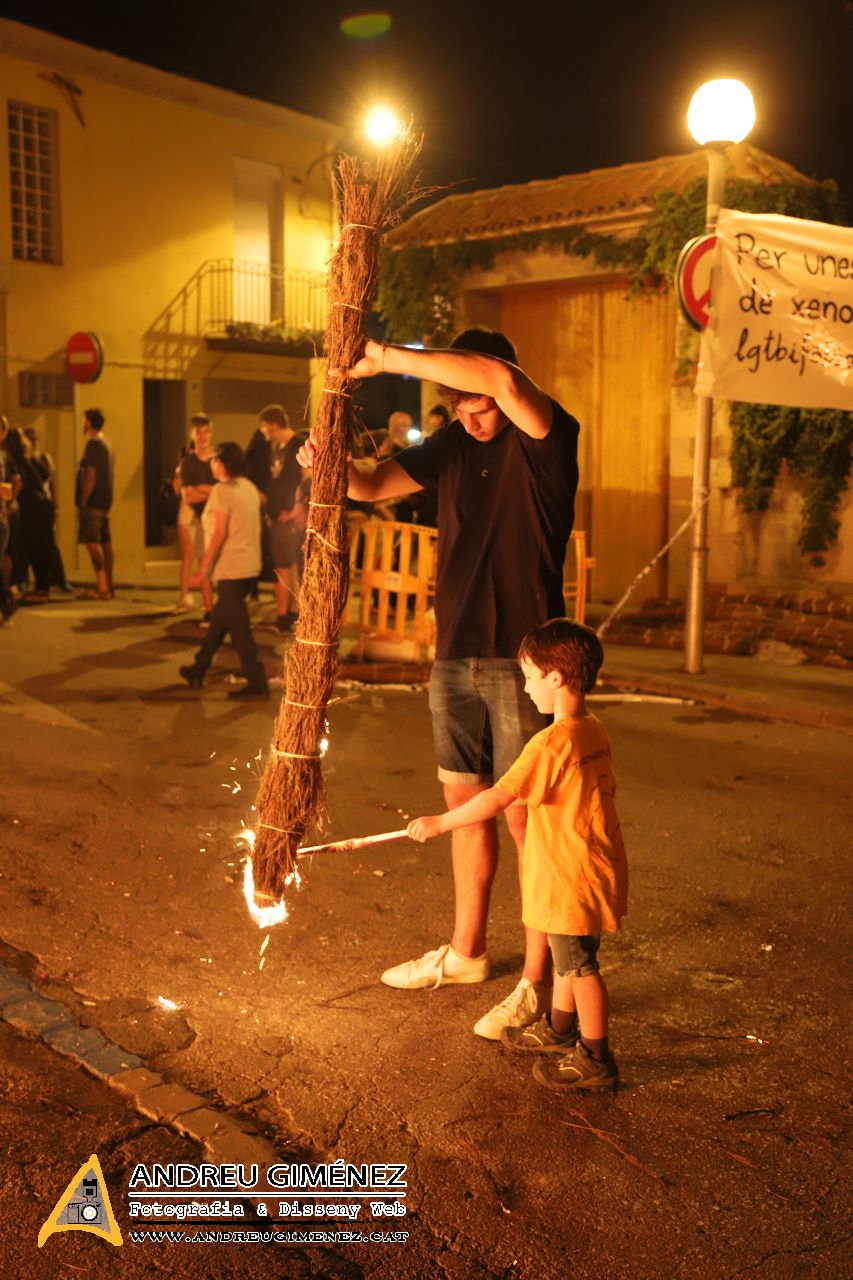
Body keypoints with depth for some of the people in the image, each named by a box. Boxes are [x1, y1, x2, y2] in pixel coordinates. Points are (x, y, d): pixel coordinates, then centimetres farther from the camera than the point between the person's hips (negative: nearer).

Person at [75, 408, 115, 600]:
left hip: (93, 500, -10)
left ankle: (102, 586, -16)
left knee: (91, 541, -11)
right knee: (105, 541, 10)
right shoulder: (107, 444, 17)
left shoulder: (93, 444, -12)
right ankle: (108, 586, 13)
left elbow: (90, 475, -18)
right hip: (105, 499, 10)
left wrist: (82, 501, -15)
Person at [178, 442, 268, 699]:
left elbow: (219, 533, -18)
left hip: (231, 569, -9)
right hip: (250, 564, 9)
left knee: (238, 627, -4)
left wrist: (202, 569, -15)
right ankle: (198, 670, 29)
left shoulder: (222, 490, -13)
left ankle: (256, 682, -3)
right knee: (219, 619, 18)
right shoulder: (250, 487, 10)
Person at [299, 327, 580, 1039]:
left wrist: (390, 359, -24)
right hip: (455, 655, 7)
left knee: (523, 817, -1)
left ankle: (538, 980, 13)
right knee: (464, 800, 16)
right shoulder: (454, 444, 10)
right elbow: (378, 486, 16)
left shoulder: (546, 439, -11)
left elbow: (499, 378, -31)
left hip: (521, 660, -7)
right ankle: (466, 951, 34)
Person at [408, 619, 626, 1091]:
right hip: (593, 870, 9)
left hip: (571, 879, -9)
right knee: (568, 957, 23)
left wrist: (439, 823, -16)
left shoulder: (551, 743, -26)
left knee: (578, 964, 4)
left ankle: (595, 1060, 18)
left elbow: (496, 798, -25)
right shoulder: (595, 733, 4)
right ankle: (558, 1030, 41)